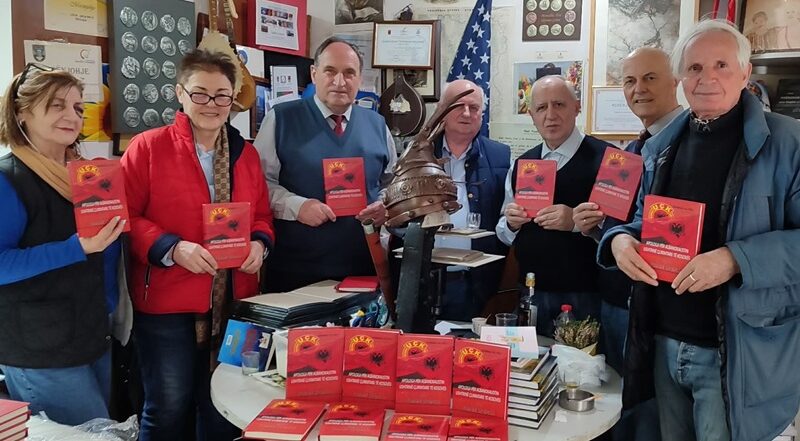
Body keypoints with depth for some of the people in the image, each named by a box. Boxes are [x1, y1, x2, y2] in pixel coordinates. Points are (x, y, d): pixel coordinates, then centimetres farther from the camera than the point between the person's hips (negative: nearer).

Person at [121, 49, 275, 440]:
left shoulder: (245, 153, 10)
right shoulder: (147, 147, -6)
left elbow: (261, 215, 15)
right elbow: (125, 217, -8)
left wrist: (259, 243, -6)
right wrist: (172, 249, -22)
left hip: (233, 302, 5)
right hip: (166, 304, -4)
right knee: (168, 408, 6)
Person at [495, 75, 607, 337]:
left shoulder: (606, 158, -7)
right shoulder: (521, 165, 11)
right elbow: (503, 233, 17)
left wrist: (577, 221, -27)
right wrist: (511, 223, -4)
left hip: (585, 296, -4)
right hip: (532, 294, 5)